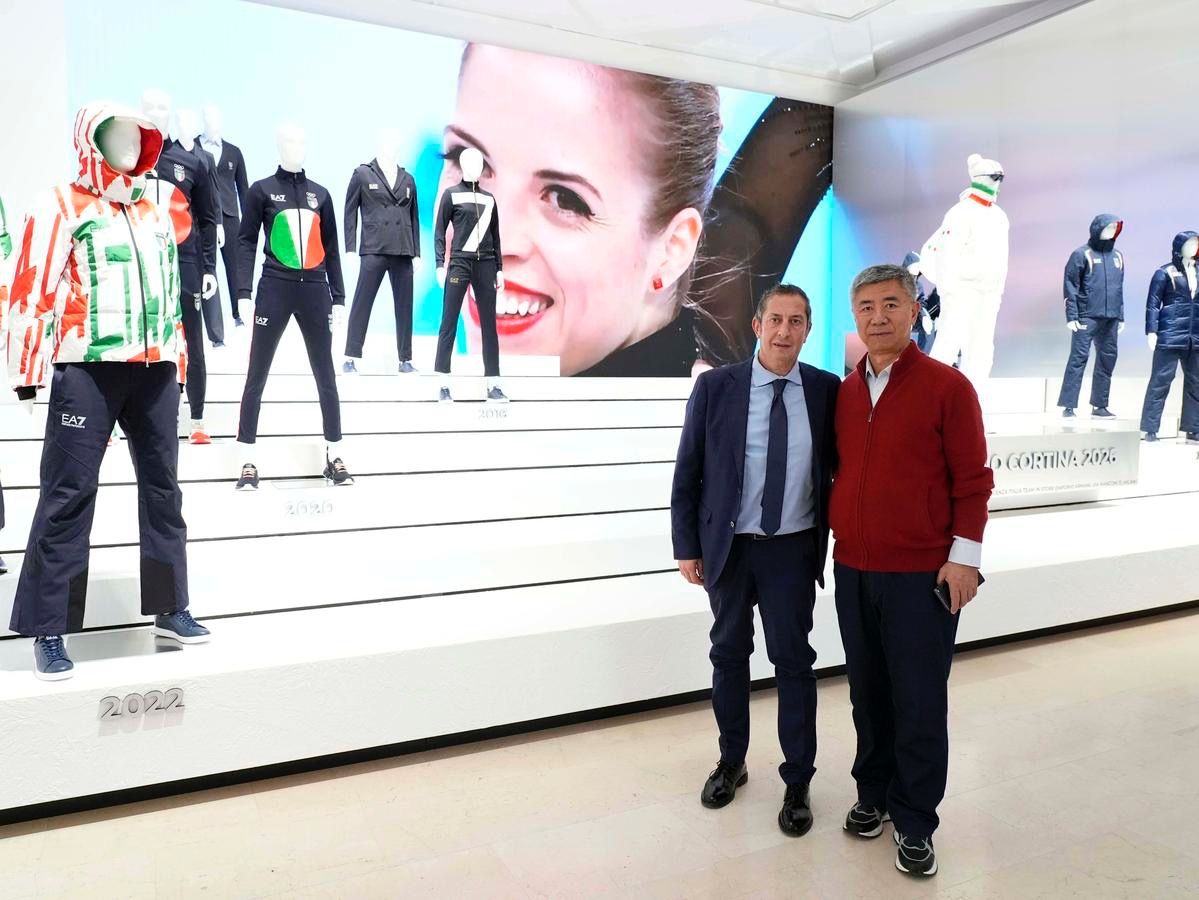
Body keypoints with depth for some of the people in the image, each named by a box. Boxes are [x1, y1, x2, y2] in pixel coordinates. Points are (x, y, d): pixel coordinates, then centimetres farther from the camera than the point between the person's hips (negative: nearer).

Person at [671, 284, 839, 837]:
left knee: (793, 660, 6)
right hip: (728, 545, 1)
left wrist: (834, 538, 3)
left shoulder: (826, 391, -2)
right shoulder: (715, 387, -5)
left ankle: (797, 782, 24)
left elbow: (841, 466, 7)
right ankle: (731, 763, 35)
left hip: (793, 548, 0)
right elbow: (687, 473, -2)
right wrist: (686, 546, -4)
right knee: (729, 654, 14)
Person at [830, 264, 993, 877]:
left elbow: (972, 478, -6)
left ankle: (914, 822, 21)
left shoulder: (947, 386, -6)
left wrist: (964, 557, -10)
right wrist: (836, 538, 9)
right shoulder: (844, 392, 7)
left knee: (919, 701, 4)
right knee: (868, 690, 15)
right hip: (853, 570, 4)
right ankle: (873, 793, 33)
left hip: (923, 574, -4)